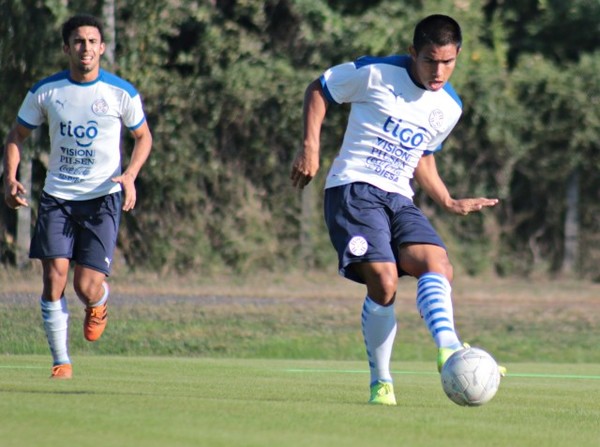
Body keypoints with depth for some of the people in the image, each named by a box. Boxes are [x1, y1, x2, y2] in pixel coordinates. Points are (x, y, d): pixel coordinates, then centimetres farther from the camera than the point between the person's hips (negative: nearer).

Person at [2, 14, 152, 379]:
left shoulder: (121, 93, -4)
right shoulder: (45, 91, -1)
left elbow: (143, 136, 9)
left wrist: (130, 176, -9)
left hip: (103, 198, -2)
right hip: (57, 197, 2)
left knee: (87, 287, -9)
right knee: (54, 278, -10)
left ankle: (99, 303, 30)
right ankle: (61, 362, 3)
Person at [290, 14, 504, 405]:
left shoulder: (450, 107, 11)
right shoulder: (375, 74, -6)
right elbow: (318, 90, 6)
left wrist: (450, 203, 17)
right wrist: (311, 148, -5)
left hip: (399, 199, 6)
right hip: (354, 189, -6)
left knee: (438, 266, -22)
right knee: (384, 280, -22)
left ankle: (448, 349, -38)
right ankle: (381, 382, -10)